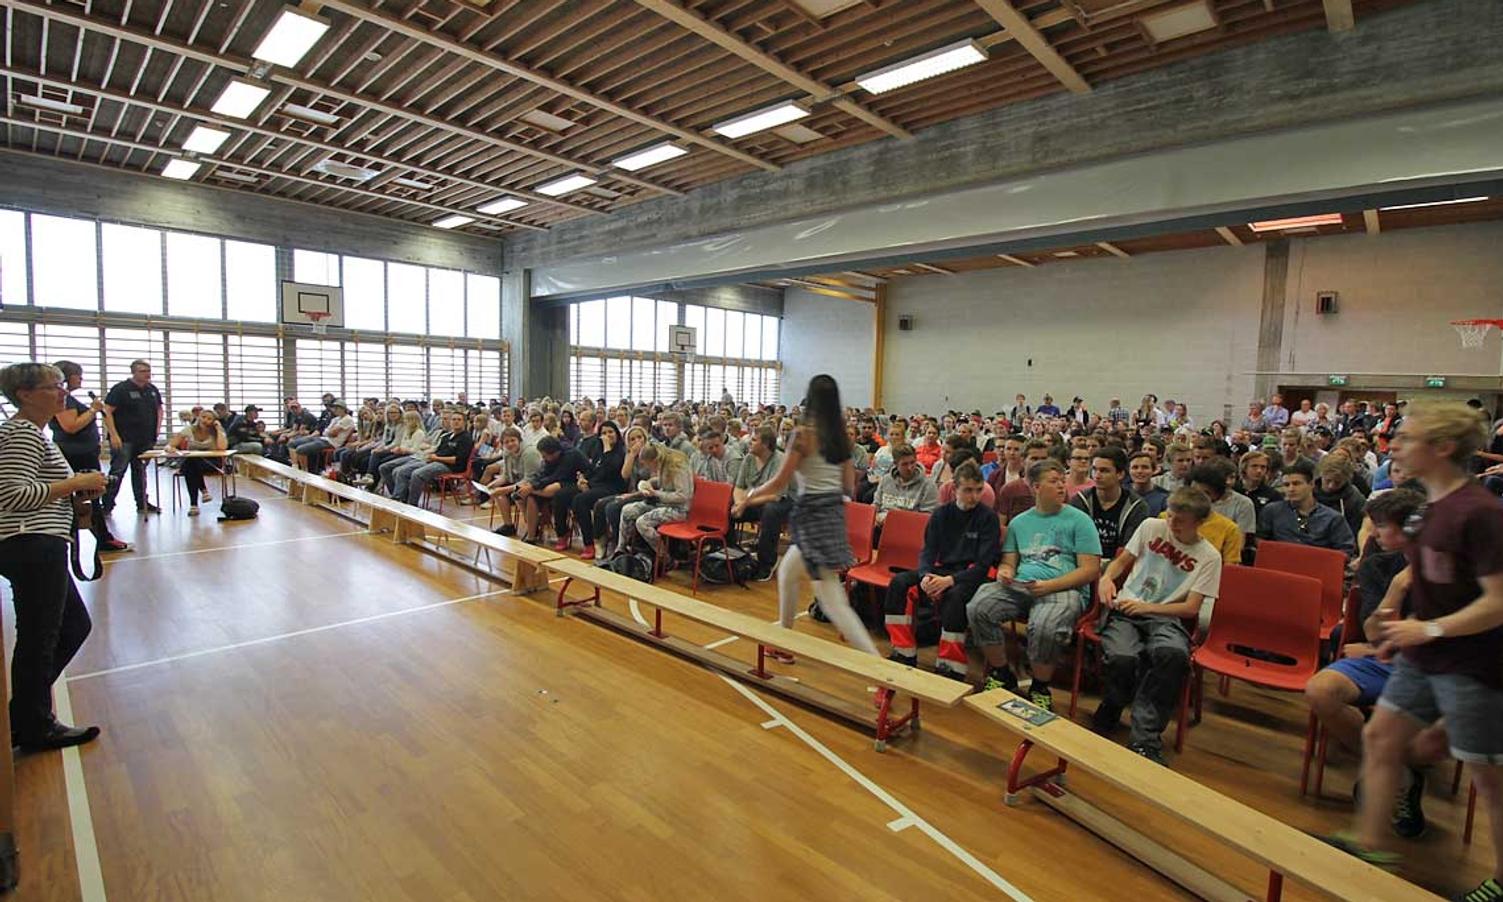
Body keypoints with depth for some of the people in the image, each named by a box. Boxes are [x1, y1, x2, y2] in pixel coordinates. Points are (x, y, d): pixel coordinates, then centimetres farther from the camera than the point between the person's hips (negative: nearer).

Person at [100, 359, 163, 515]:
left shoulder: (153, 390, 11)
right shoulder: (121, 389, -8)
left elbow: (159, 408, 23)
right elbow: (107, 411, -12)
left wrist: (158, 427, 8)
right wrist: (113, 435, -18)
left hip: (146, 439, 6)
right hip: (124, 439, -6)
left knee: (140, 471, 13)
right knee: (117, 472, -5)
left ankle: (142, 503, 18)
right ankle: (106, 504, 3)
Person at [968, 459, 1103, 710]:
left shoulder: (1079, 520, 6)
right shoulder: (1019, 522, 19)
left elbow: (1090, 569, -2)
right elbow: (1009, 562, 20)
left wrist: (1049, 586, -15)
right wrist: (1004, 572, -6)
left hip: (1064, 589, -4)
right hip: (1020, 586, 4)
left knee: (1045, 627, -36)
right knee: (978, 607, -23)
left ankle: (1040, 689, -5)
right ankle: (1002, 674, 0)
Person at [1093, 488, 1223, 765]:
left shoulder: (1208, 557, 2)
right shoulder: (1151, 527, 7)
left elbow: (1191, 609, -2)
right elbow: (1122, 561, 18)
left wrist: (1146, 607, -14)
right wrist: (1107, 577, -4)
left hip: (1165, 617, 0)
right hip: (1125, 610, 1)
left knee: (1174, 655, -37)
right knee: (1122, 658, -33)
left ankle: (1144, 739, -24)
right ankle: (1108, 716, -1)